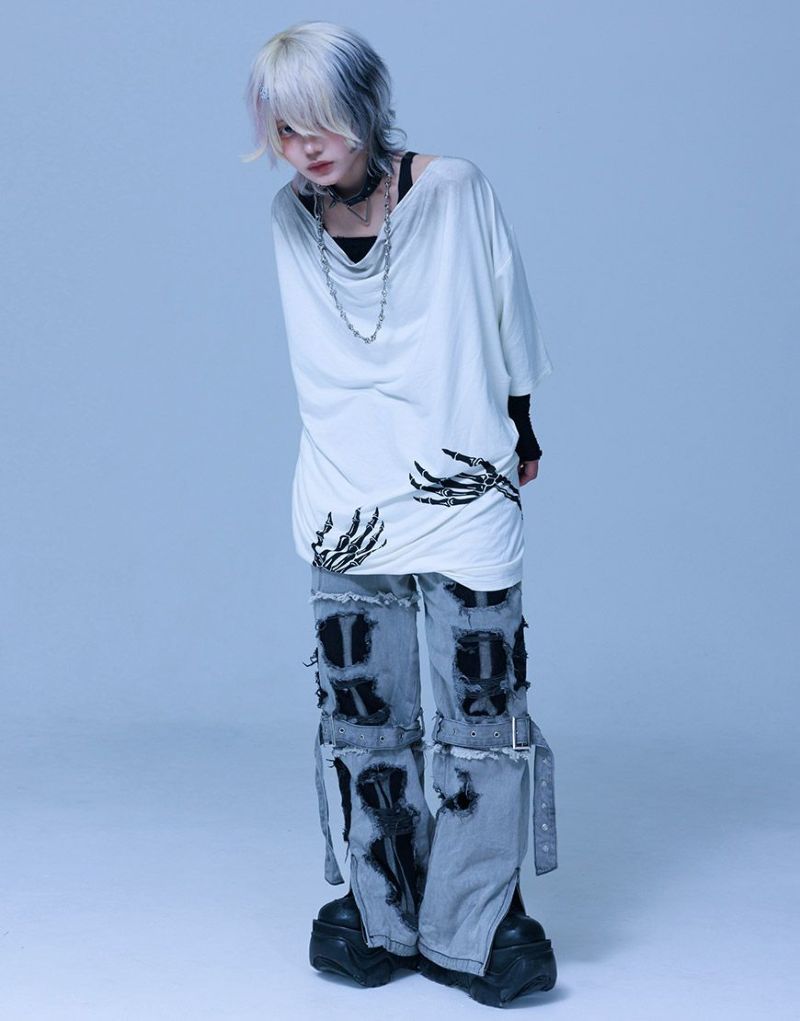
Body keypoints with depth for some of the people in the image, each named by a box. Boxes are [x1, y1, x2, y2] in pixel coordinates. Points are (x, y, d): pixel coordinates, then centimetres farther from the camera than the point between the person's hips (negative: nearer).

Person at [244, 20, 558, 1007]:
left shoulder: (456, 192, -8)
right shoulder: (289, 221, 0)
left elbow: (508, 317, 5)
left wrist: (520, 438, 14)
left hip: (463, 502, -2)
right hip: (346, 513, 3)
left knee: (481, 718, 0)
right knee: (360, 720, 8)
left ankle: (474, 928, 13)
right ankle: (380, 916, 22)